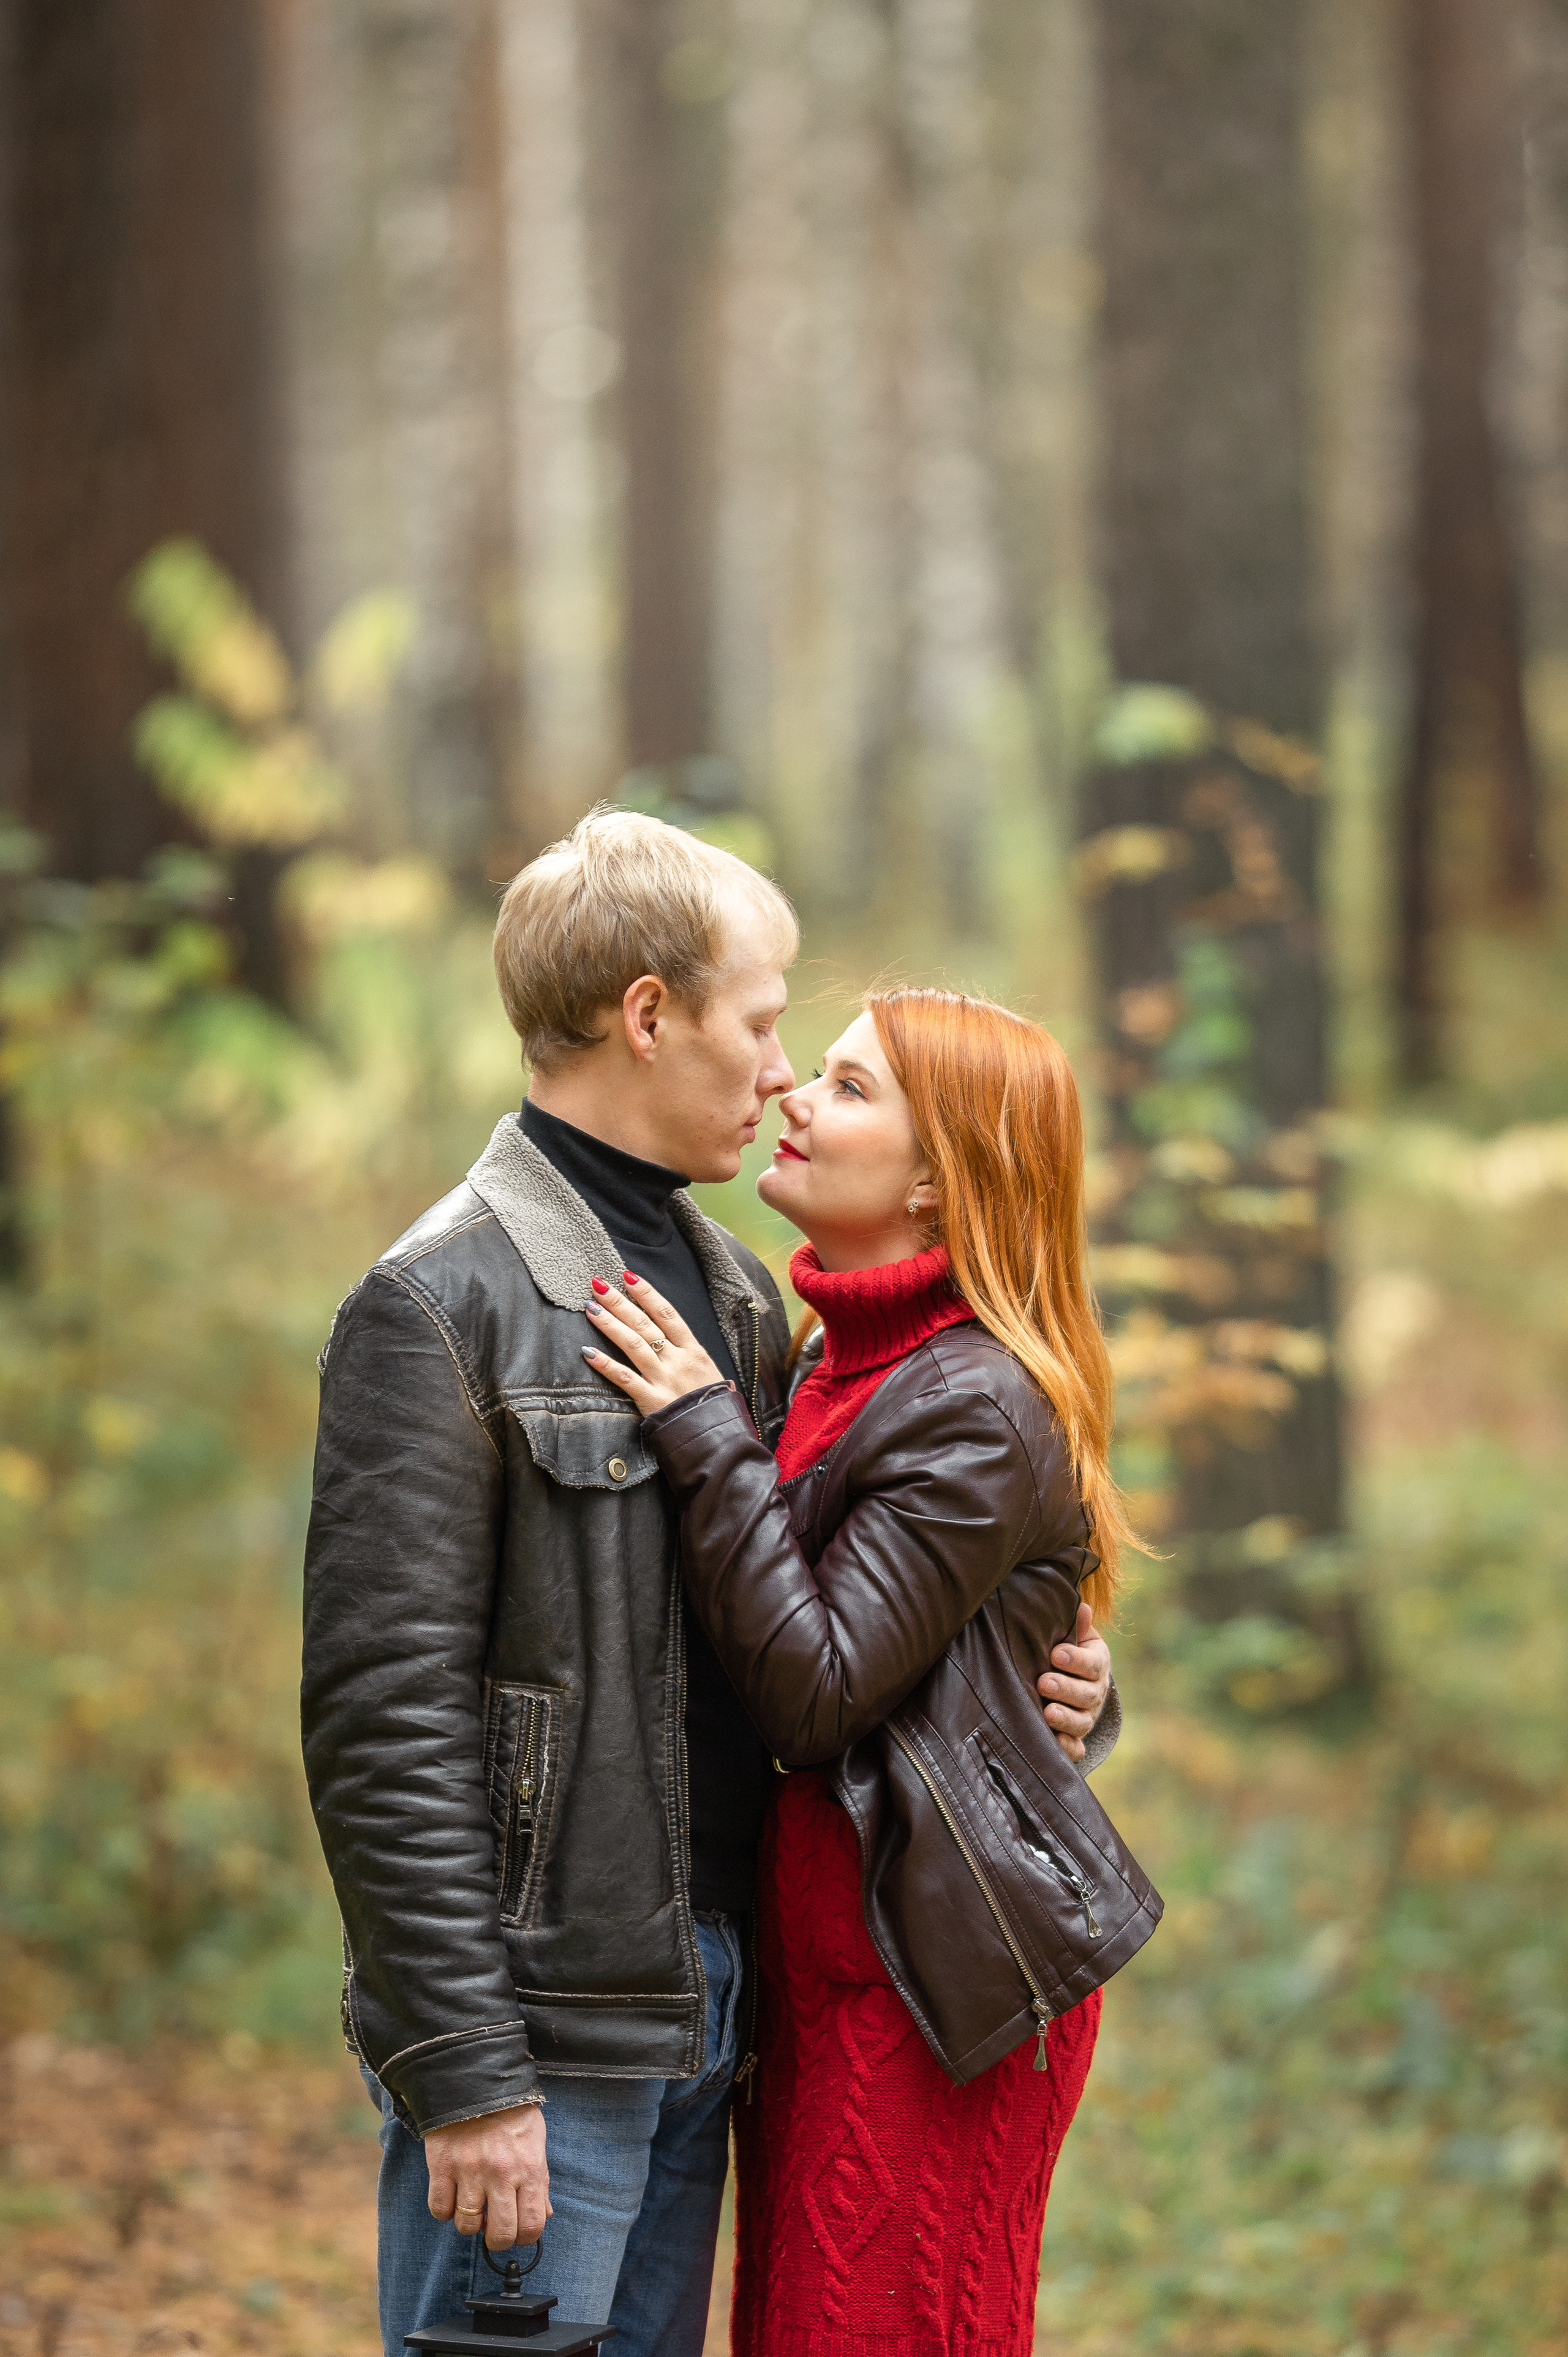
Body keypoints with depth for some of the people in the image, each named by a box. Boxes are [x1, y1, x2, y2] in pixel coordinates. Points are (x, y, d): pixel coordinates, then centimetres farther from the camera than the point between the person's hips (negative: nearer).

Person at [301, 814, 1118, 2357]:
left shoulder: (731, 1291, 14)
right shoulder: (442, 1306, -12)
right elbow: (384, 1720, -16)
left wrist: (1050, 1692, 4)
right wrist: (461, 2070, -19)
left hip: (701, 2005, 8)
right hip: (539, 2025, -8)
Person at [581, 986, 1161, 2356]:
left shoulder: (979, 1410, -16)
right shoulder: (851, 1362, 13)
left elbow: (816, 1690, -21)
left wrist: (708, 1435, -19)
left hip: (937, 1982, -9)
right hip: (829, 1954, 9)